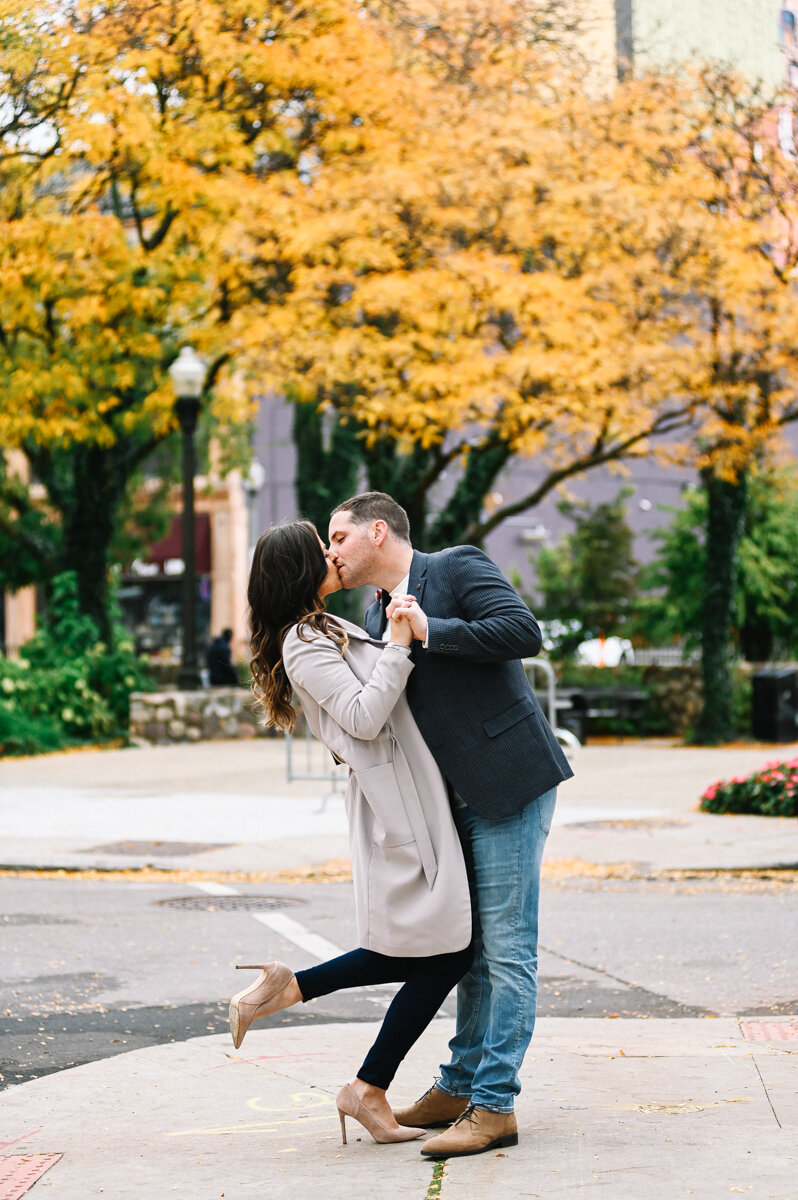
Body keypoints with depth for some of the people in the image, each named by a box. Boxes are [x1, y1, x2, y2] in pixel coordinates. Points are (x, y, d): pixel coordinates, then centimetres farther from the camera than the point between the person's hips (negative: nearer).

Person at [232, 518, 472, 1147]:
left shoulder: (330, 630, 19)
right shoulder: (304, 644, -12)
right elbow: (364, 717, -20)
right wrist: (399, 645, -18)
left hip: (414, 799, 10)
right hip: (396, 806, -10)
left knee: (425, 951, 11)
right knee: (444, 956, -5)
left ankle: (289, 987, 12)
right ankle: (368, 1092, 5)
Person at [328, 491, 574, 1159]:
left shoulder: (460, 567, -7)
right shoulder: (379, 618, 17)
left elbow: (523, 632, -21)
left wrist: (429, 630, -19)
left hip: (509, 784, -9)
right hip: (459, 801, 9)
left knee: (507, 950, -6)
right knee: (474, 948, 15)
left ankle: (495, 1105, -5)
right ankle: (460, 1088, 23)